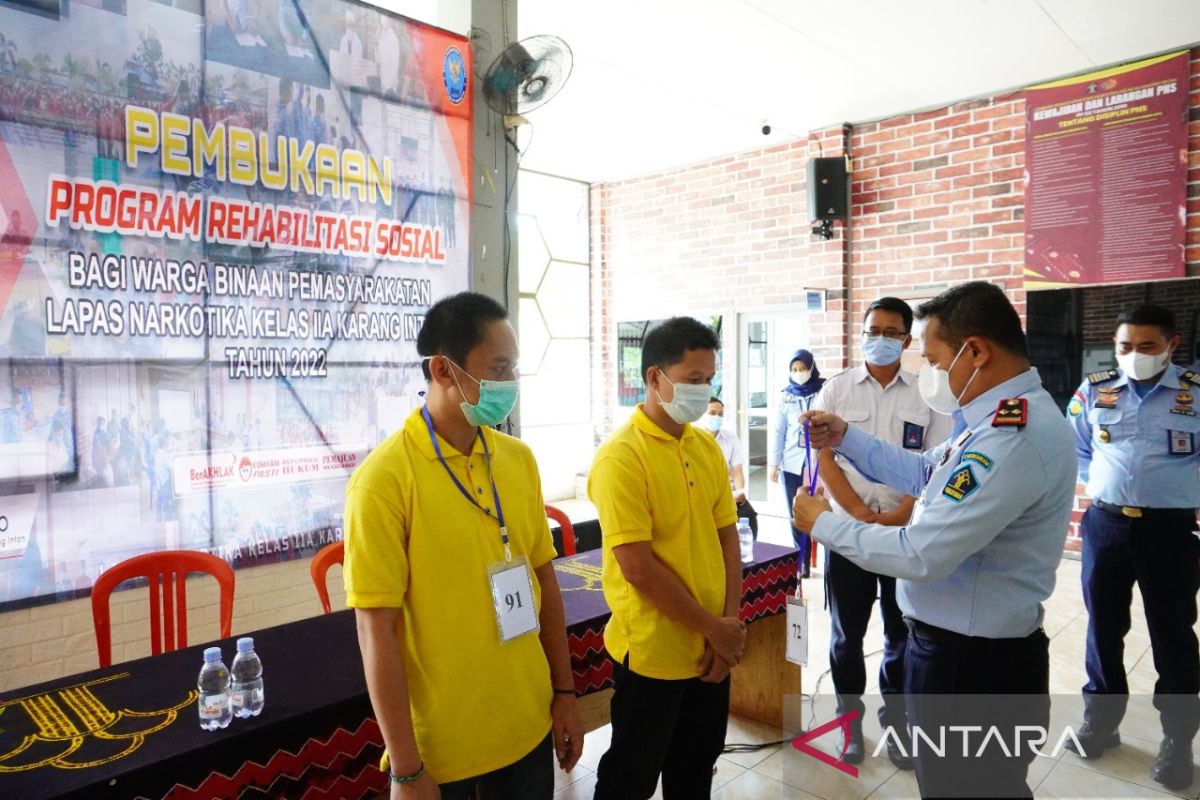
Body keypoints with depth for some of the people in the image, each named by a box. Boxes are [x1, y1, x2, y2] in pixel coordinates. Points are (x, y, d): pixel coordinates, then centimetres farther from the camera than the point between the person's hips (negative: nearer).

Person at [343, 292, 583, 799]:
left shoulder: (518, 459, -1)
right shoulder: (385, 478, -17)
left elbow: (543, 579, 6)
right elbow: (377, 630, -16)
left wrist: (564, 691, 8)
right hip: (438, 747, -5)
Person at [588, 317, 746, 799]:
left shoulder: (707, 447, 3)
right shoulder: (621, 457, -18)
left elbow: (727, 537, 6)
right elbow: (637, 567, -21)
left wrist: (728, 624, -4)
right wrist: (713, 628, -14)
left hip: (712, 649, 6)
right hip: (652, 651, -6)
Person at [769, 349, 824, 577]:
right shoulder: (786, 396, 8)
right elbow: (778, 432, 10)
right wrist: (774, 463, 7)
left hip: (818, 461, -3)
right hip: (791, 463, 3)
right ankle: (801, 563, 19)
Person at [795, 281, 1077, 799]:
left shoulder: (1014, 438, -30)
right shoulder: (1002, 418, 5)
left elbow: (921, 556, -30)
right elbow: (928, 475, 19)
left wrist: (823, 524, -16)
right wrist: (846, 439, 10)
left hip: (971, 663, -10)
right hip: (962, 649, 10)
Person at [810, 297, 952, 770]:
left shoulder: (927, 395, 1)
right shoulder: (836, 389, 1)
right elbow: (825, 459, -3)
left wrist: (901, 515, -13)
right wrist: (861, 514, -11)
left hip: (909, 531, 0)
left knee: (903, 630, 11)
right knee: (847, 631, 10)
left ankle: (896, 718, 29)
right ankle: (850, 718, 27)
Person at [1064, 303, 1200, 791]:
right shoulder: (1093, 391, 1)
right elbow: (1073, 448, 15)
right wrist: (1100, 485, 7)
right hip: (1105, 525, 2)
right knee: (1103, 628, 13)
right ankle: (1100, 720, 31)